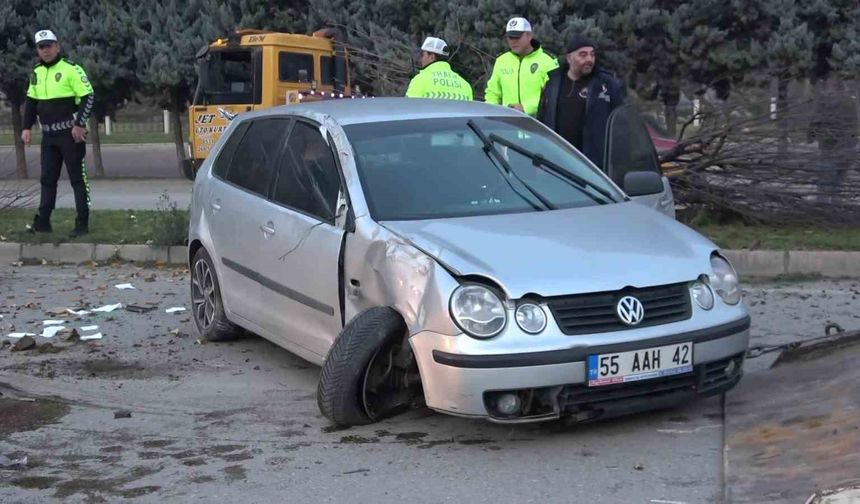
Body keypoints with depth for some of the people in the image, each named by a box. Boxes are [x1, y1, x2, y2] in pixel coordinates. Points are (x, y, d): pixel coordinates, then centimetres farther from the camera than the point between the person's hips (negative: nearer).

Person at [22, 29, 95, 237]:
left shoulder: (71, 69, -10)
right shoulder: (36, 73, 11)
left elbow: (88, 97, -13)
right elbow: (31, 101, 20)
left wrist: (79, 124, -18)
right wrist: (27, 127, 11)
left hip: (70, 133, -7)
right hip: (48, 134, 7)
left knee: (77, 178, -2)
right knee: (48, 179, 10)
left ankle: (82, 223, 2)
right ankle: (42, 222, 15)